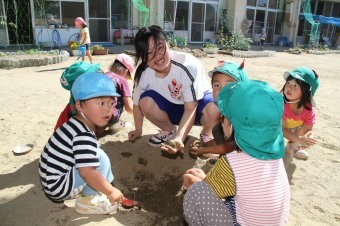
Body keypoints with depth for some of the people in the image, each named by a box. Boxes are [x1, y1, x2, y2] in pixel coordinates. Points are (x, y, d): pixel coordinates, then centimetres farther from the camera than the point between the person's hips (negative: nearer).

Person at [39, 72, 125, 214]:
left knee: (94, 155, 16)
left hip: (52, 180, 10)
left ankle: (90, 191, 10)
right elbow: (87, 172, -33)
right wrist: (110, 191, -20)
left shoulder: (77, 124, 2)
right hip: (57, 186, -10)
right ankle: (89, 201, -8)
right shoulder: (83, 135, -28)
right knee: (100, 157, -20)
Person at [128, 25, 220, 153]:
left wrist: (178, 138, -45)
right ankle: (169, 130, 4)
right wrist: (138, 130, 5)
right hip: (172, 107, 4)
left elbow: (191, 109, -33)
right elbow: (137, 103, -4)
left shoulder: (188, 65, -35)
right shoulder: (143, 73, -21)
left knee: (214, 109, -38)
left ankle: (207, 134, -1)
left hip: (197, 102, -3)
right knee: (146, 101, -26)